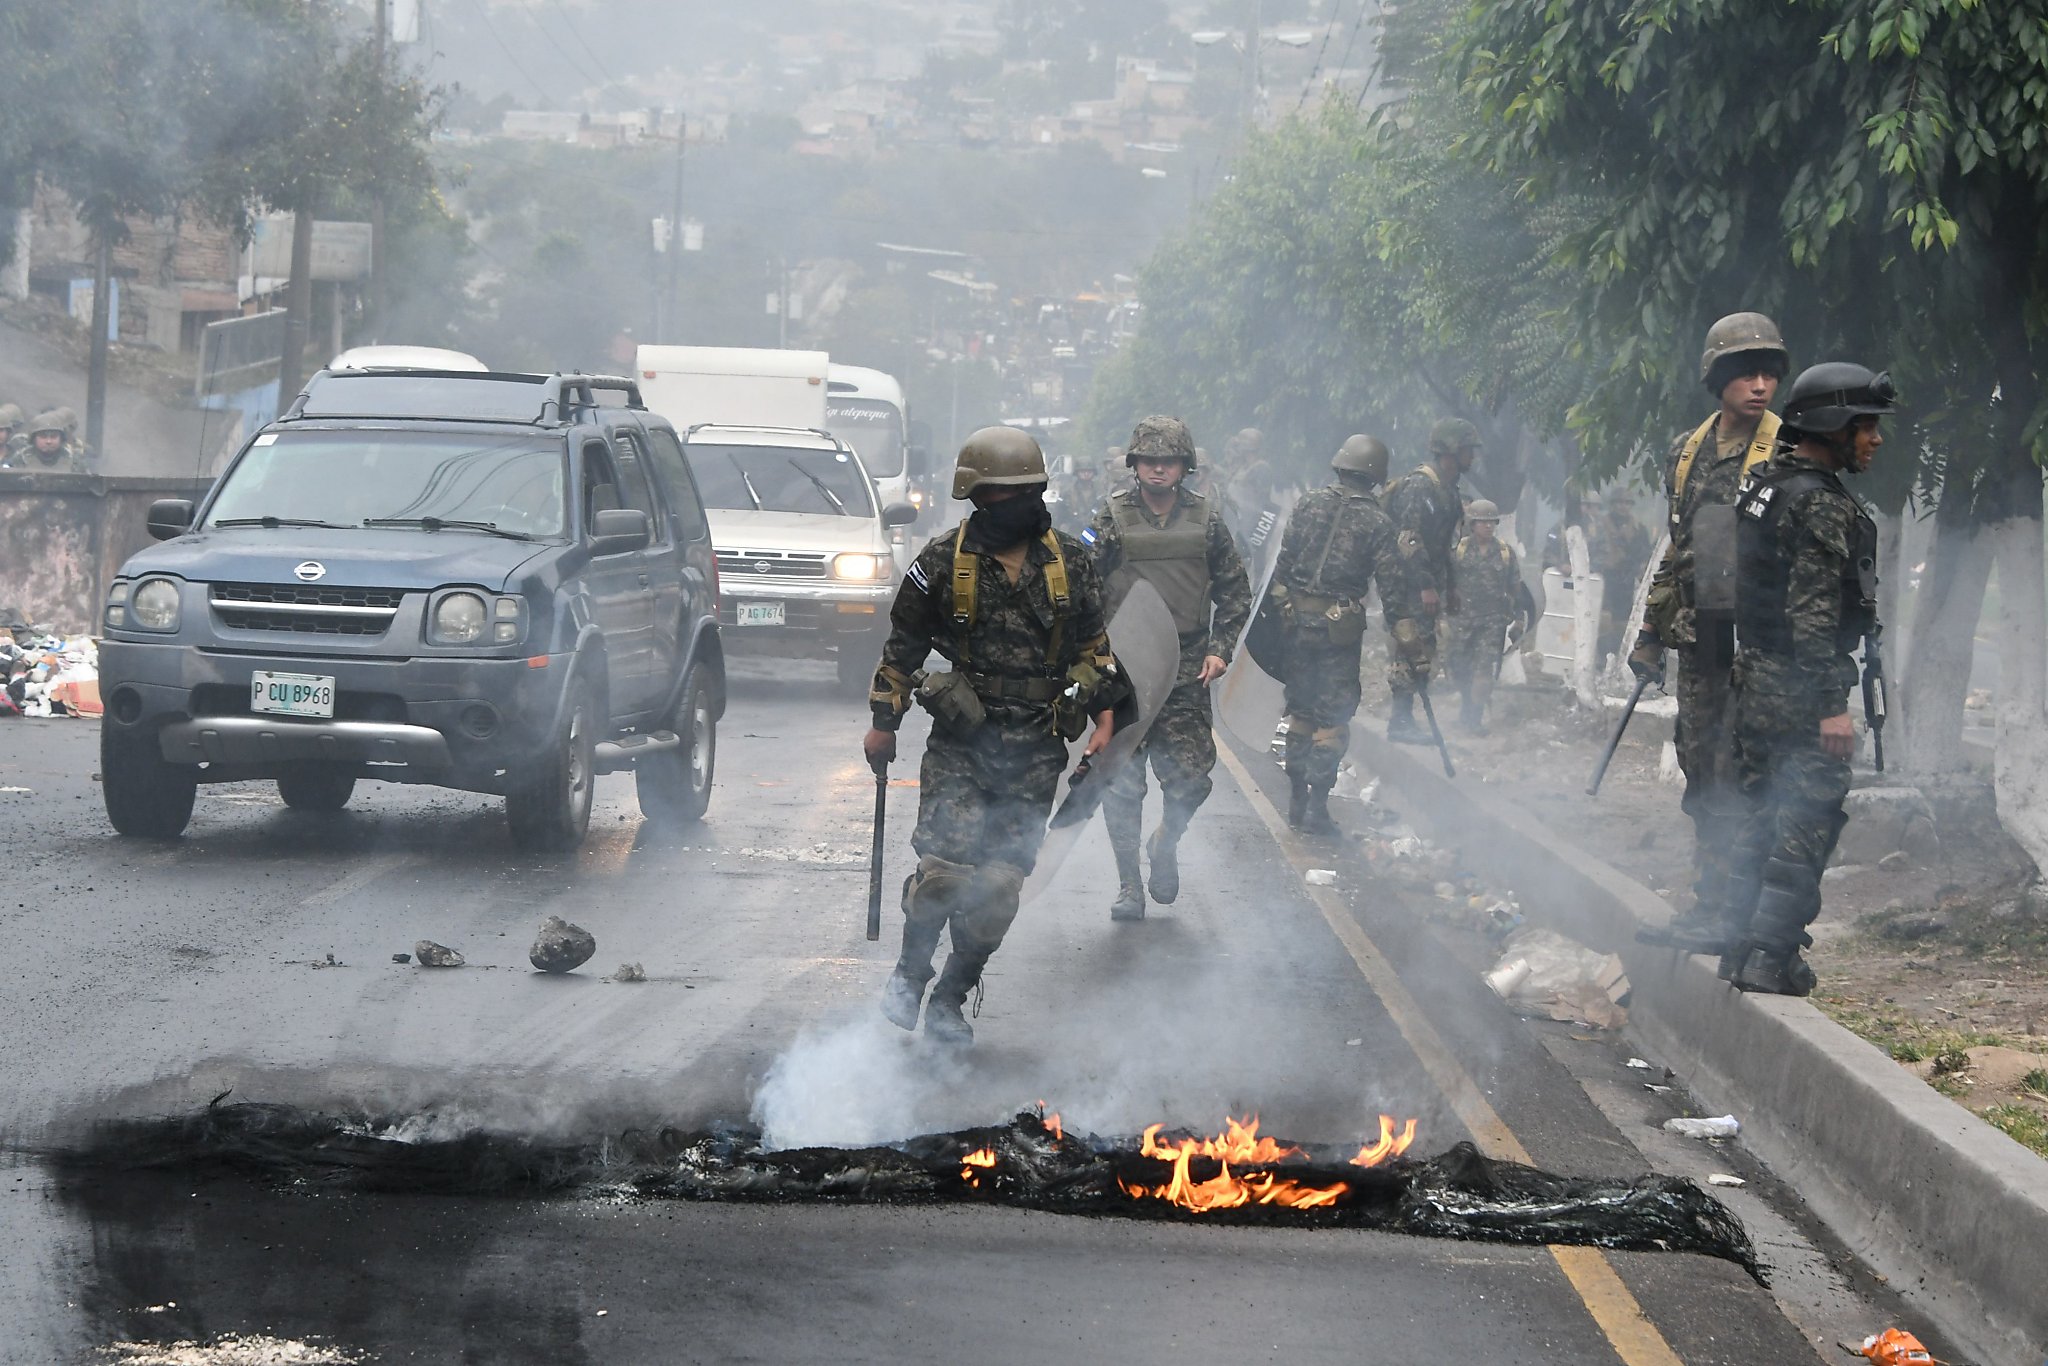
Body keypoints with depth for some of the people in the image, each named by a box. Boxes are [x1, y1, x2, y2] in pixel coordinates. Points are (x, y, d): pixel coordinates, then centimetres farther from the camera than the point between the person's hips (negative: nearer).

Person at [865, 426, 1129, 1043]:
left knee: (999, 887, -1)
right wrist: (883, 722, 12)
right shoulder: (943, 563, -3)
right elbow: (903, 645, 8)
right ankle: (908, 974, 11)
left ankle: (950, 1000, 15)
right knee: (945, 867, -14)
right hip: (959, 744, -2)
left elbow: (1093, 644, 16)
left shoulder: (1070, 563, 3)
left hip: (1035, 754, 2)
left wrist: (1104, 716, 10)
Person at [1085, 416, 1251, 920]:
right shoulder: (1113, 517, 1)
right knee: (1122, 784, -1)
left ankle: (1166, 843, 29)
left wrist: (1219, 650, 3)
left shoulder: (1205, 519, 6)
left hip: (1186, 675, 1)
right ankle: (1128, 884, 11)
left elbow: (1234, 592, 13)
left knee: (1190, 779, -2)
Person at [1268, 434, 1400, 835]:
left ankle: (1297, 801, 21)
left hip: (1297, 620, 4)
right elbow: (1391, 583, -8)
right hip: (1340, 627, -4)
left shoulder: (1309, 504, 1)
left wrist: (1278, 605, 10)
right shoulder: (1377, 522, -7)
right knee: (1334, 717, 2)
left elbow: (1282, 559, 2)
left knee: (1300, 709, 15)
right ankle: (1316, 808, -1)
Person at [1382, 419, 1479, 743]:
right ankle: (1401, 722, -8)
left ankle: (1403, 720, 15)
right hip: (1404, 583, -10)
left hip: (1423, 585, 10)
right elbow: (1408, 539, -22)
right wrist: (1426, 585, -25)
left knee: (1420, 655, 10)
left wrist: (1449, 586, 24)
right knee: (1412, 653, -11)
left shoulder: (1447, 489, 16)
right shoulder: (1419, 485, -16)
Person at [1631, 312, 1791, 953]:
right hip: (1700, 639, 7)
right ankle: (1709, 904, 18)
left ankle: (1727, 916, -4)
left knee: (1739, 783, -8)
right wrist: (1651, 633, 21)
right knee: (1702, 775, 10)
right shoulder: (1687, 454, 14)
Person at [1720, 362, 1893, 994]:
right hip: (1797, 687, -9)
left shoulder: (1762, 483, 12)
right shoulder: (1820, 504, -17)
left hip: (1752, 675, 9)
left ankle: (1743, 943, 20)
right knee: (1808, 823, -5)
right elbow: (1813, 612, -23)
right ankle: (1770, 957, -8)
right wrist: (1832, 703, -23)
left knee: (1764, 816, 16)